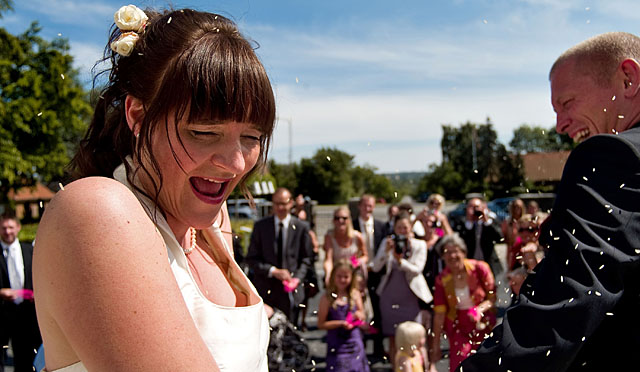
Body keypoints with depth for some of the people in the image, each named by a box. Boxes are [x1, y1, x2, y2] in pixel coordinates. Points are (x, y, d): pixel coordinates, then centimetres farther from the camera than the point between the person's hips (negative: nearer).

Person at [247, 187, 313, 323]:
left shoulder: (301, 227, 3)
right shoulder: (260, 226, 3)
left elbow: (306, 258, 8)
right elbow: (252, 259, 1)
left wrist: (297, 278, -9)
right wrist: (273, 271, -13)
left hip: (291, 291, 0)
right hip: (265, 290, 0)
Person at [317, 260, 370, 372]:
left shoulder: (355, 294, 2)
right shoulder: (327, 298, -9)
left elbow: (362, 315, 11)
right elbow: (321, 324, -9)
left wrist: (359, 315, -12)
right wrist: (341, 323, -18)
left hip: (354, 342, 3)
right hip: (336, 344, -3)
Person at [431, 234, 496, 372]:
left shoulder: (479, 268, -10)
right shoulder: (442, 279, -7)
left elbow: (493, 296, -5)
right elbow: (439, 313, -6)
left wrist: (480, 309, -26)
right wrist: (436, 345, -5)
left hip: (483, 324, 0)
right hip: (458, 327, 0)